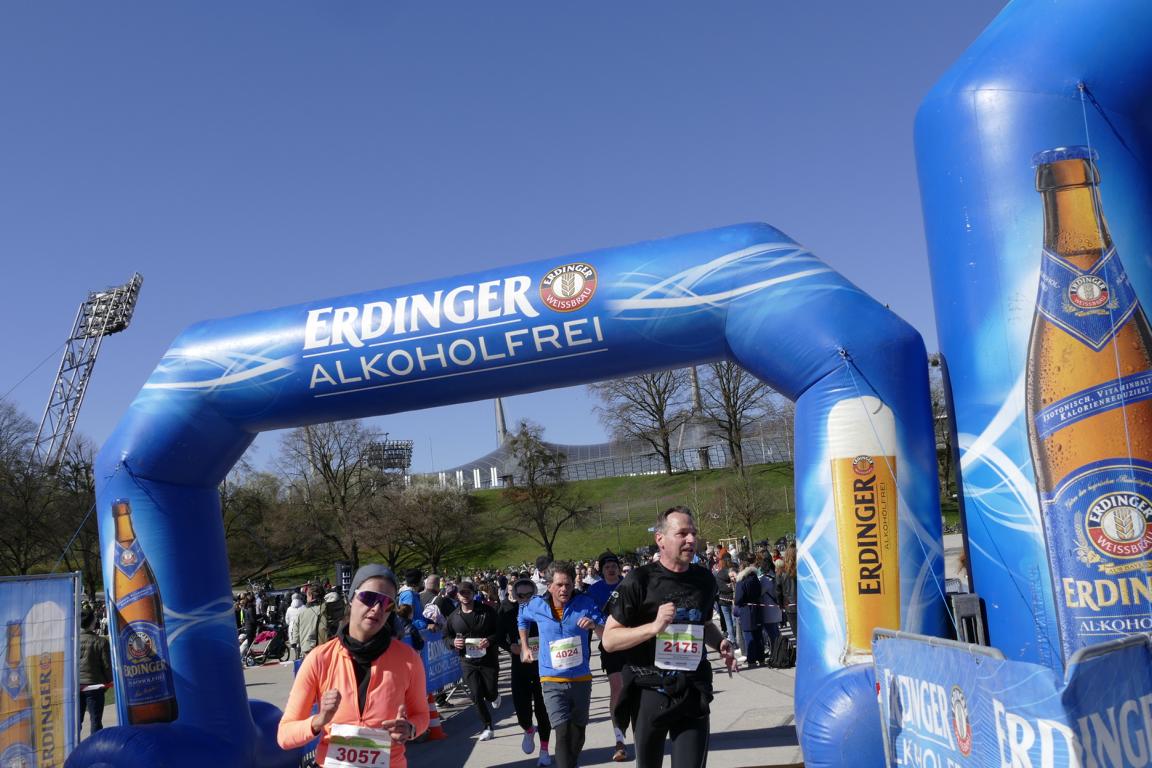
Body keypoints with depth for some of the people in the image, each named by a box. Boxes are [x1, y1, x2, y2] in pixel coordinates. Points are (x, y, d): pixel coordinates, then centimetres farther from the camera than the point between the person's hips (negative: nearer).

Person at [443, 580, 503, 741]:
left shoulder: (487, 611, -6)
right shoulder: (453, 617, 2)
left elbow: (500, 631, -2)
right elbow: (446, 637, 12)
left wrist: (490, 640, -21)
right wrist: (454, 642, -10)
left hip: (489, 659, -2)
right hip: (468, 661, 2)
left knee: (490, 693, 6)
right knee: (476, 696, 0)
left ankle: (494, 696, 45)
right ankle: (487, 727, 17)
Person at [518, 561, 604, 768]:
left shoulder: (585, 603, -8)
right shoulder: (537, 605, -5)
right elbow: (522, 620, 19)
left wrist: (594, 625, -27)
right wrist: (525, 648, 15)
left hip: (581, 678, 2)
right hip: (553, 681, -1)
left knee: (577, 734, 17)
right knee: (563, 733, -16)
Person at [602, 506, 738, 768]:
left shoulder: (704, 580, 6)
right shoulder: (639, 581, -10)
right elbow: (609, 639, -10)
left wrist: (721, 643, 4)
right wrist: (654, 626, -22)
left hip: (693, 693, 2)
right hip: (649, 693, -2)